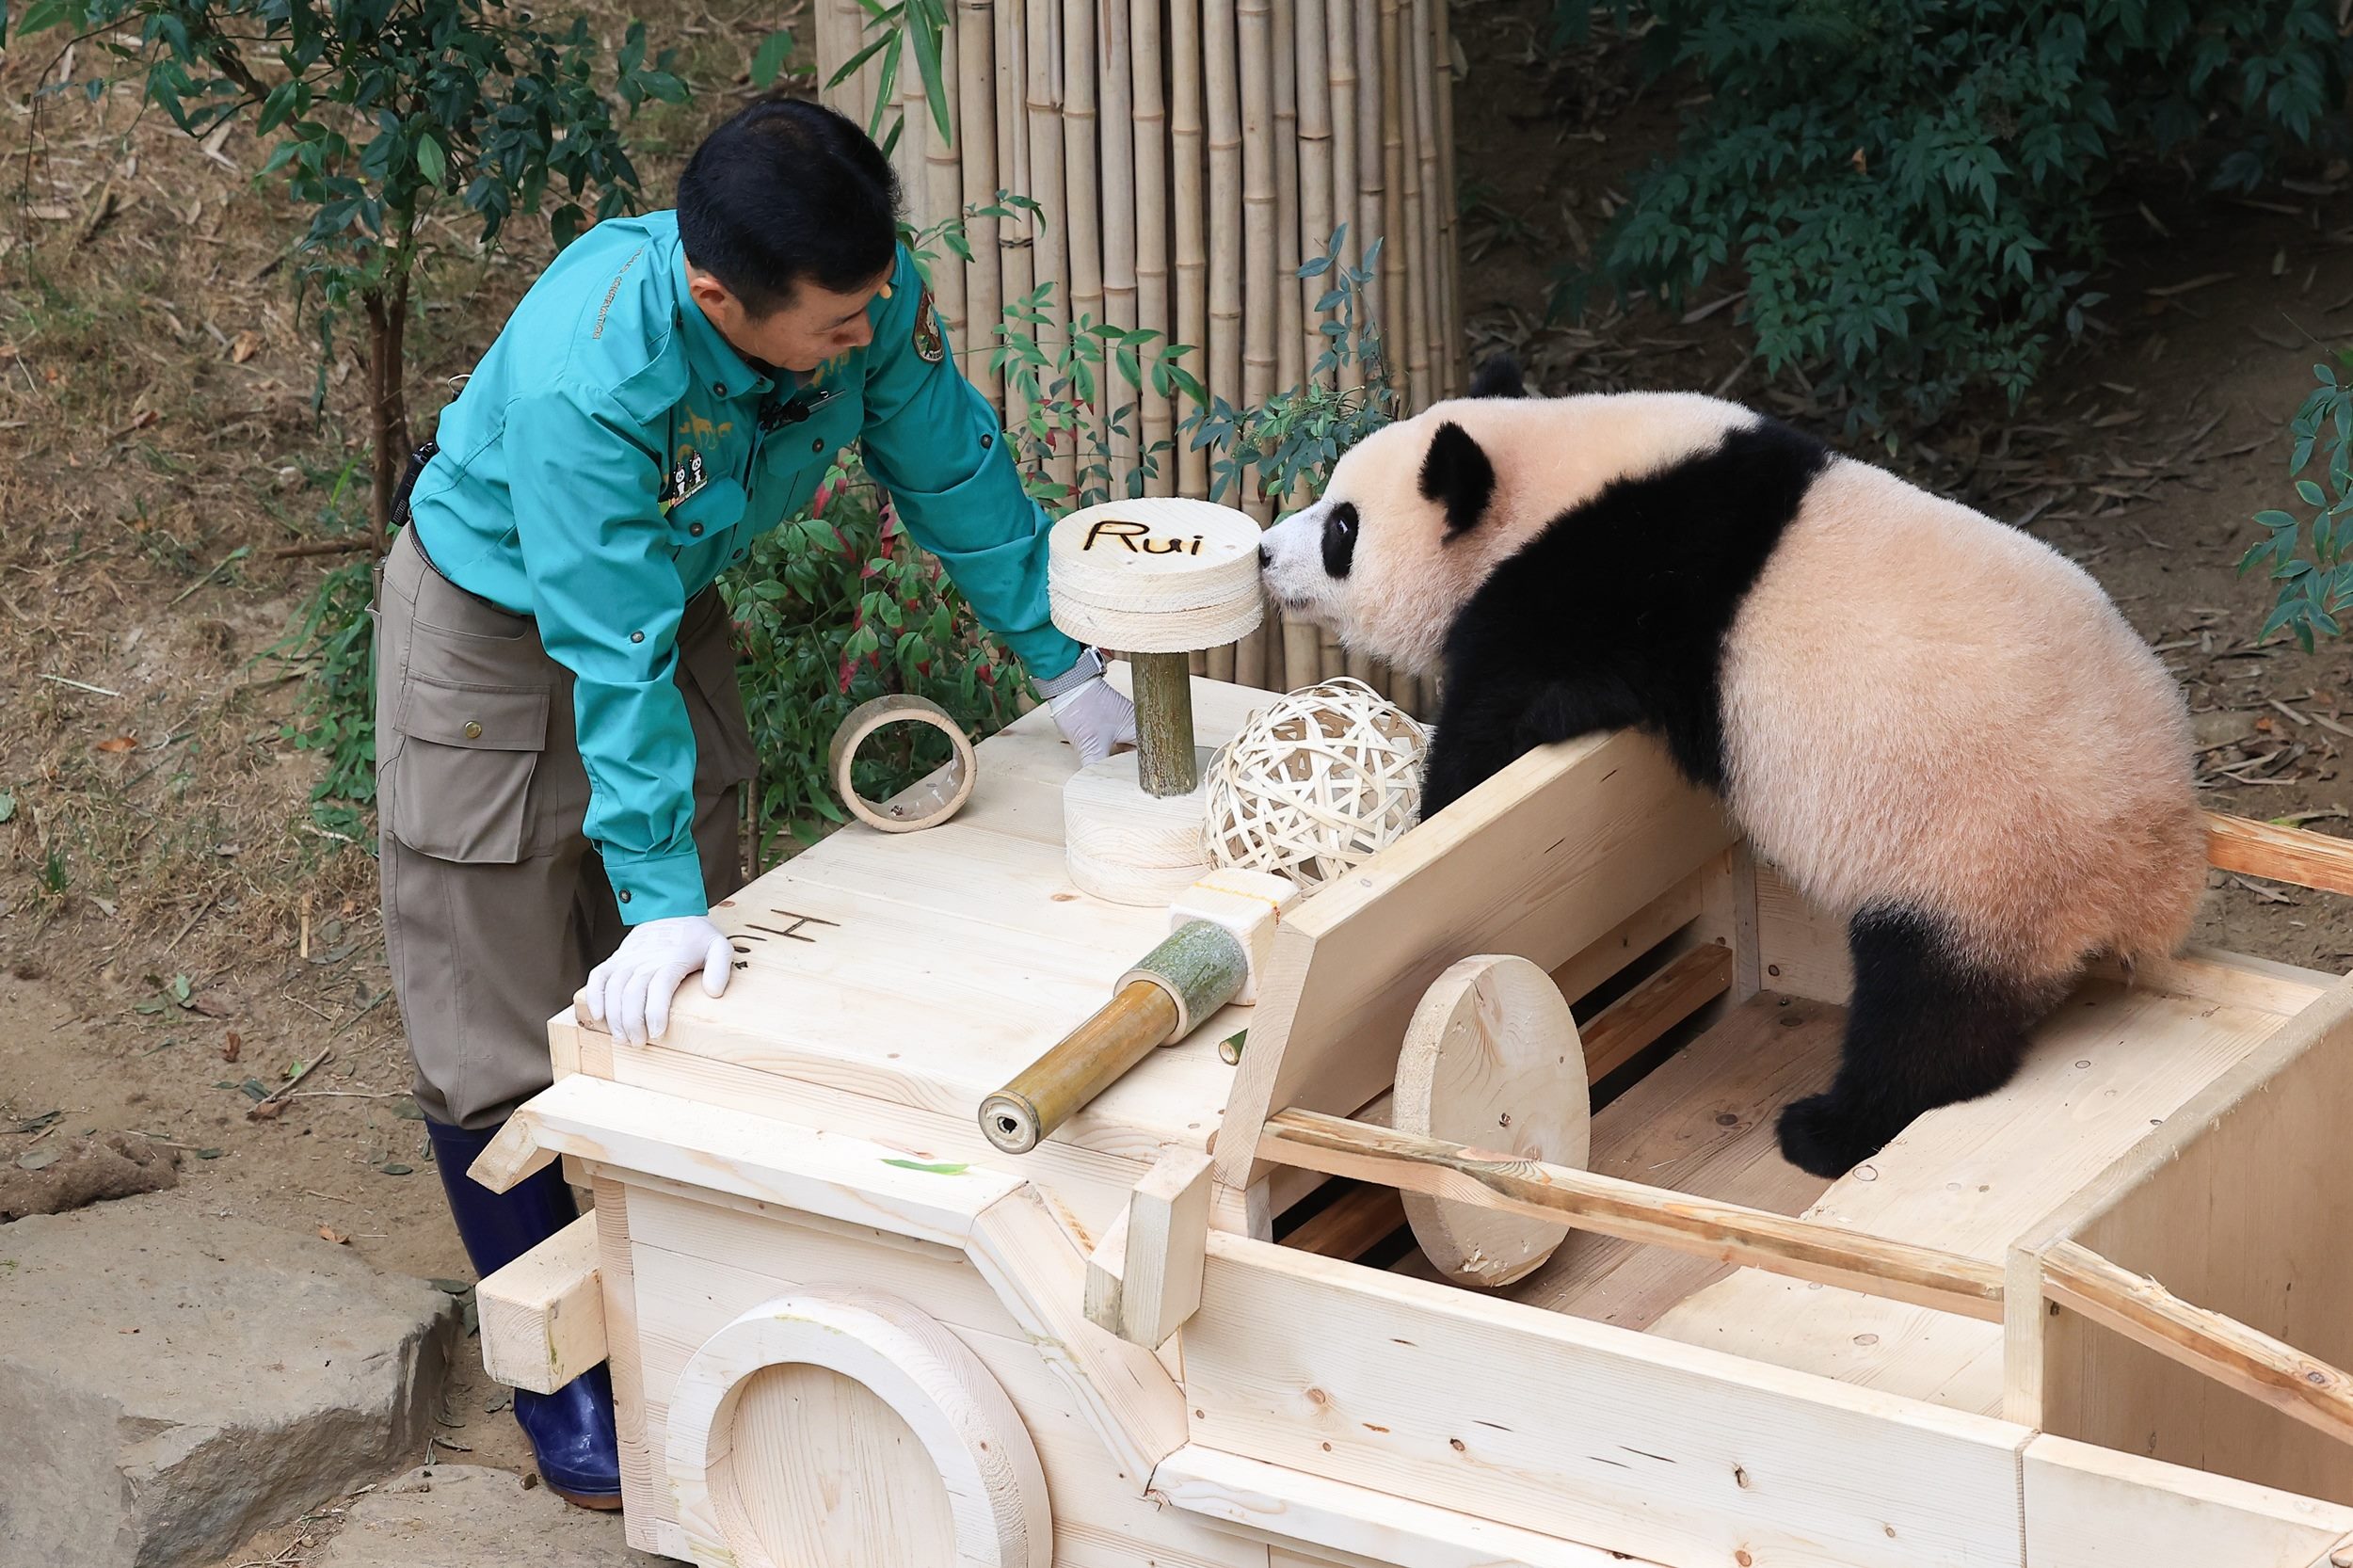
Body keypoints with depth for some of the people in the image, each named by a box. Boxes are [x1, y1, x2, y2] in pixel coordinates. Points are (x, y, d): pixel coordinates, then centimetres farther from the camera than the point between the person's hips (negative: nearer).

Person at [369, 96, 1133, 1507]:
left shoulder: (872, 298, -25)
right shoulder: (585, 375, -42)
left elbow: (956, 475, -7)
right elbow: (614, 664, -38)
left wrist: (1066, 664, 1)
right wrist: (664, 901, -36)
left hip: (674, 596, 6)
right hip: (496, 631, -6)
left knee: (694, 999, 11)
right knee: (504, 1031, -1)